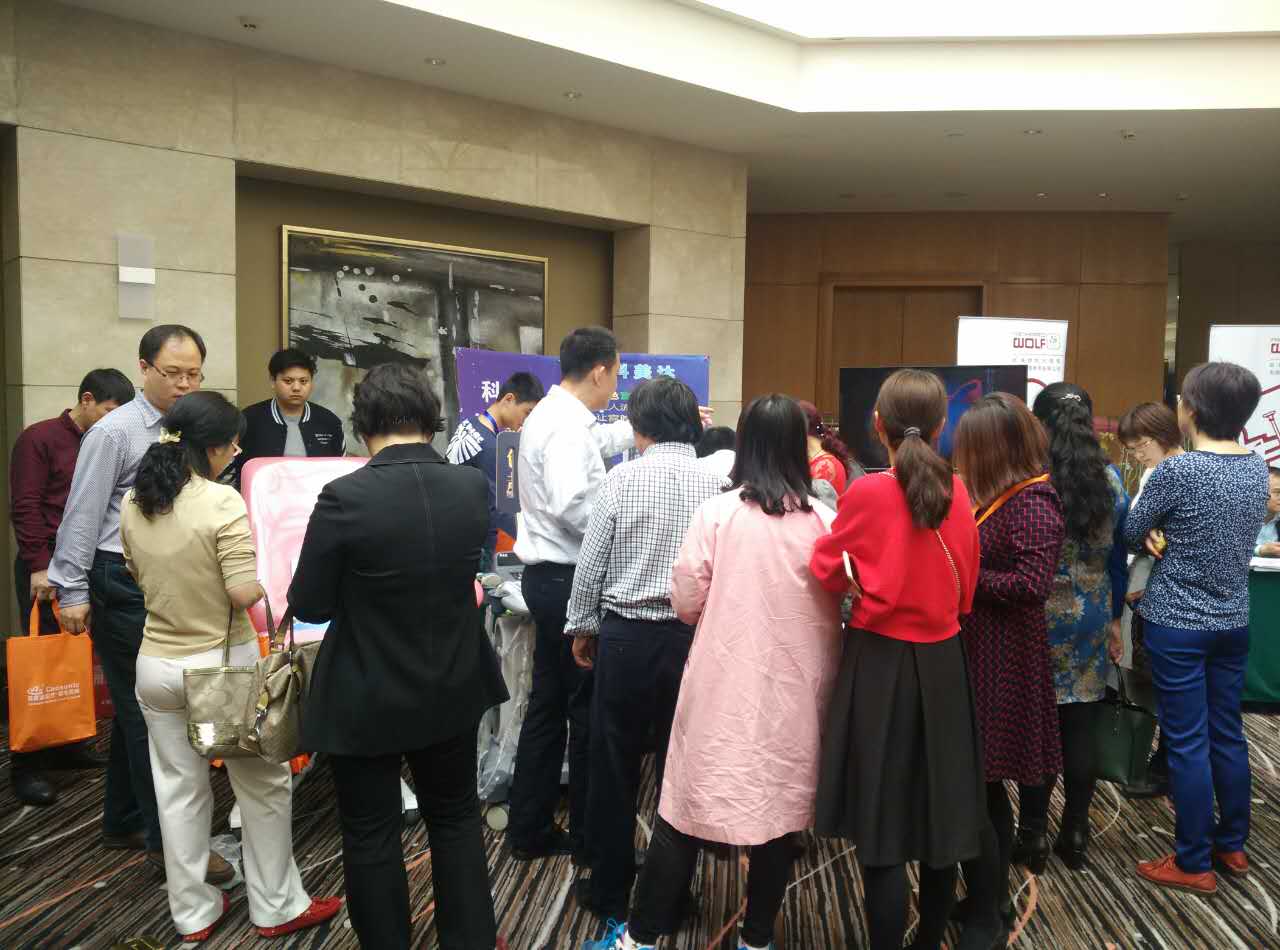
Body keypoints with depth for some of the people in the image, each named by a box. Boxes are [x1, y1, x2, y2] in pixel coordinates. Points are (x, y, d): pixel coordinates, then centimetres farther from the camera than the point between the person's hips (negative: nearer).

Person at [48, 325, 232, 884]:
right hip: (124, 586, -7)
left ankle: (123, 823, 31)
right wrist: (73, 592, -11)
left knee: (139, 708, 16)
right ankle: (166, 839, 8)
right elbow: (82, 516, -11)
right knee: (144, 710, -1)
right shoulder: (115, 432, -10)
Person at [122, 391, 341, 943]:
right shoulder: (221, 501, -21)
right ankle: (275, 907, 24)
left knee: (178, 792, 16)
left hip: (156, 665, 6)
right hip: (222, 665, -6)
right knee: (265, 785, 12)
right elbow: (244, 593, -22)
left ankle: (193, 912, 30)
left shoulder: (133, 503, 1)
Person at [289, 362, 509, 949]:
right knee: (457, 820, 22)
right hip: (453, 690, 4)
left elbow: (308, 606, -13)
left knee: (372, 838, 15)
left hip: (368, 701, -4)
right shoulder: (473, 487, -10)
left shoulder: (344, 497, -23)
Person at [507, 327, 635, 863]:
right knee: (588, 708, 3)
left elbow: (609, 438, 29)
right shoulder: (568, 428, -19)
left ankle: (529, 830, 26)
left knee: (549, 703, 16)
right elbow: (572, 506, -30)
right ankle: (588, 836, 18)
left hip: (547, 577, 10)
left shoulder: (551, 414, 13)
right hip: (569, 580, -10)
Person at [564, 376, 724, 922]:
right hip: (693, 637, 1)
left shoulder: (621, 479, -7)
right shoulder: (715, 485, -5)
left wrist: (582, 626, 10)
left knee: (614, 769, 12)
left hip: (626, 635, -1)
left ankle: (609, 892, 26)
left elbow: (591, 564, -4)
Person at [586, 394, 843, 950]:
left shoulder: (717, 514, -10)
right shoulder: (825, 522, -6)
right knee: (781, 810, 15)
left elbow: (685, 603, -4)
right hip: (795, 689, 2)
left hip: (724, 686, -1)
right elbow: (838, 607, 4)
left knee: (688, 808, 10)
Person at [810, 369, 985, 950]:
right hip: (942, 663, 5)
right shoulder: (957, 492, -2)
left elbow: (829, 572, -2)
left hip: (880, 664, -5)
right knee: (940, 812, 18)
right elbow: (965, 587, 9)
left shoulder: (867, 493, -16)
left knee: (880, 821, 6)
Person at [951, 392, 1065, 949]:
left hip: (1001, 666, -9)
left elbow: (1032, 584, -23)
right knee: (984, 789, 17)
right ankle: (991, 901, 33)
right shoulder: (998, 495, 12)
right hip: (980, 655, 9)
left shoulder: (1033, 503, -15)